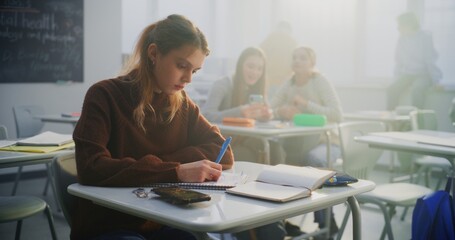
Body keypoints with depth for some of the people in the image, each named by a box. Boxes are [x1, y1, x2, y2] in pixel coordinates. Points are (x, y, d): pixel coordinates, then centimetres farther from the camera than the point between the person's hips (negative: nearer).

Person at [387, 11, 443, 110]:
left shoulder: (425, 38, -9)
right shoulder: (401, 39, 4)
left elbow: (430, 60, -9)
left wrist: (435, 82, -9)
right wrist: (397, 79, 6)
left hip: (423, 75, -4)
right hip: (407, 75, 4)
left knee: (415, 89, -35)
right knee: (392, 89, -24)